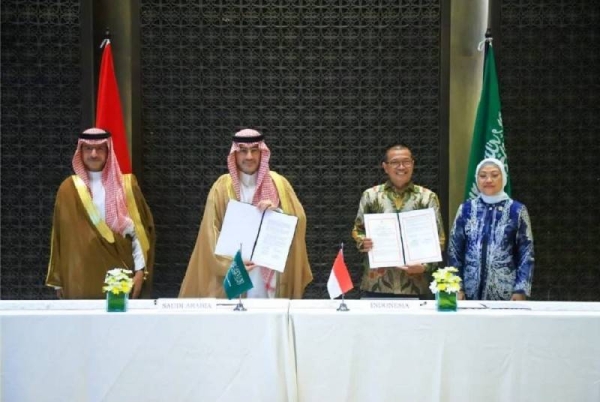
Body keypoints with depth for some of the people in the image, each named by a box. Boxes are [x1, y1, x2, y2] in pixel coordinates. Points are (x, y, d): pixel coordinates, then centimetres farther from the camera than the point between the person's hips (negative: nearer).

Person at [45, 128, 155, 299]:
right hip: (81, 278, 0)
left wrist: (140, 271, -6)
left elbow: (138, 230, 1)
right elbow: (60, 237, 8)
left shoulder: (126, 185, 4)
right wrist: (58, 280, 5)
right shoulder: (68, 189, 6)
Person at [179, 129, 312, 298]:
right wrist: (230, 263, -16)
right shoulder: (222, 186, 1)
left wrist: (278, 212, -17)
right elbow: (211, 234, -3)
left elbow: (299, 220, 2)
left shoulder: (278, 183, 5)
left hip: (271, 275, 1)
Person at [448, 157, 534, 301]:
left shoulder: (517, 210, 1)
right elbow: (454, 251, 7)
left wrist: (521, 290, -7)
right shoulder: (466, 209, 6)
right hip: (471, 292, 2)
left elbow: (526, 254, 0)